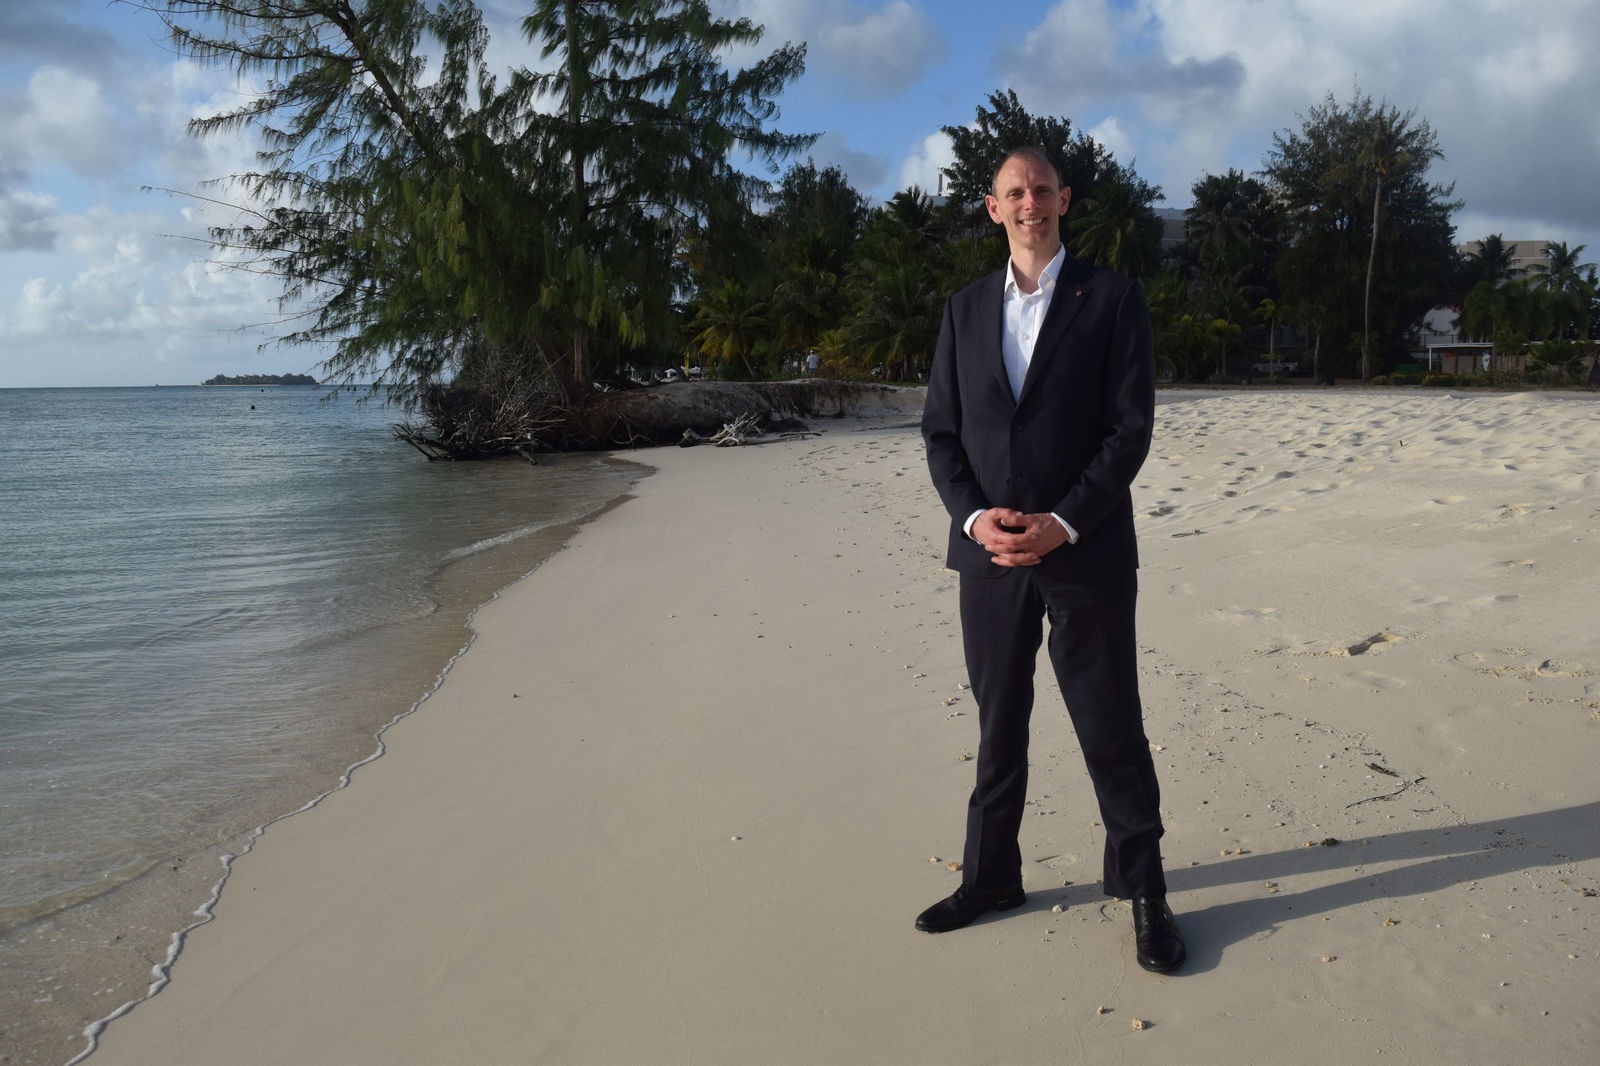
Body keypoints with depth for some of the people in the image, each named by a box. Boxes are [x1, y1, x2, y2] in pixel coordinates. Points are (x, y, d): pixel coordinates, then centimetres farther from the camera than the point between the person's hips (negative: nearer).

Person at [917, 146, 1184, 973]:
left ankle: (1141, 888, 23)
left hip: (1085, 553, -3)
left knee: (1111, 728, 5)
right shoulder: (965, 310, 10)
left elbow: (1130, 428, -7)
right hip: (989, 554, 3)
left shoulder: (1111, 300, 0)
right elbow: (940, 430, 7)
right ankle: (990, 876, 28)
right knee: (997, 725, 13)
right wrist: (975, 516, -9)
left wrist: (1062, 524, -15)